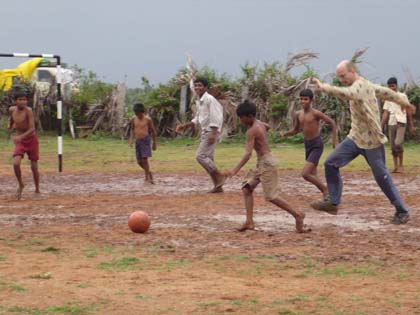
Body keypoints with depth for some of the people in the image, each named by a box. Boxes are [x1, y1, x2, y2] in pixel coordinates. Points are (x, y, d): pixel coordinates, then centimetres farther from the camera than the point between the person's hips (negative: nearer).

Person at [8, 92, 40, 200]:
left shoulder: (28, 110, -22)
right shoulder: (12, 109, -6)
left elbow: (32, 129, -29)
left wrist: (20, 137, -38)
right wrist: (10, 124, 14)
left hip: (32, 139, -3)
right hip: (20, 141, 3)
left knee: (34, 167, 4)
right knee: (16, 163, -18)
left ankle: (37, 190, 24)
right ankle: (20, 185, 5)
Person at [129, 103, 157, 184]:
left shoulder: (148, 119, -8)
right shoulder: (133, 119, 3)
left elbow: (153, 131, 1)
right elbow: (132, 129, 18)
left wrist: (154, 143, 4)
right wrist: (131, 139, 3)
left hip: (145, 140, -5)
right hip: (138, 141, 5)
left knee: (145, 159, -13)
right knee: (139, 161, 6)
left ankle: (147, 177, -4)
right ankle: (149, 172, 30)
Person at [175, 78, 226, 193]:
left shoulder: (209, 99, -14)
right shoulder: (199, 102, 14)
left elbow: (215, 117, -19)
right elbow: (197, 119, 23)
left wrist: (213, 134, -25)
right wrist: (185, 126, 14)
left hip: (211, 131, -10)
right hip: (204, 132, 10)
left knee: (200, 156, -14)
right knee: (208, 158, 8)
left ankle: (219, 176, -6)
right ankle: (217, 186, 11)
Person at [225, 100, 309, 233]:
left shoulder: (251, 131, -18)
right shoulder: (260, 124, 9)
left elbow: (248, 154, -27)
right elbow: (267, 127, 37)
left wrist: (236, 169, -31)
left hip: (266, 163, -10)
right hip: (262, 163, 10)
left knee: (271, 196, -8)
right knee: (247, 188, 6)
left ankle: (297, 214, 0)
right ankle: (249, 222, 1)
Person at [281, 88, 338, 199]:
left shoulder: (316, 113, -16)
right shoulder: (298, 114, 4)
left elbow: (332, 123, -9)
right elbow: (295, 130, 14)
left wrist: (334, 140, -11)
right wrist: (284, 133, -5)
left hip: (317, 145, -7)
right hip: (307, 146, 7)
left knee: (305, 174, -16)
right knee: (313, 176, 13)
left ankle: (325, 189, 2)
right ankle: (327, 195, 27)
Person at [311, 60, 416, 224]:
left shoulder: (360, 85, -21)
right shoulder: (365, 84, 8)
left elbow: (348, 93, -46)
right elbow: (386, 92, 22)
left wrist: (324, 87, -58)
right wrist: (403, 102, 37)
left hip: (371, 141, -9)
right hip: (355, 138, 9)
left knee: (382, 177, 1)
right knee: (331, 163, -2)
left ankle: (402, 211, 14)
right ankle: (333, 202, 4)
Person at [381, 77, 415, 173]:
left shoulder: (403, 96, 3)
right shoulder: (388, 99, 12)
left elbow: (408, 111, 4)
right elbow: (385, 113, 8)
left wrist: (411, 126, 1)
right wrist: (382, 126, -1)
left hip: (401, 123, -4)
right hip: (391, 123, 4)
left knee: (398, 143, -17)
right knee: (393, 146, 3)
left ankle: (401, 165, -4)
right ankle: (395, 166, 9)